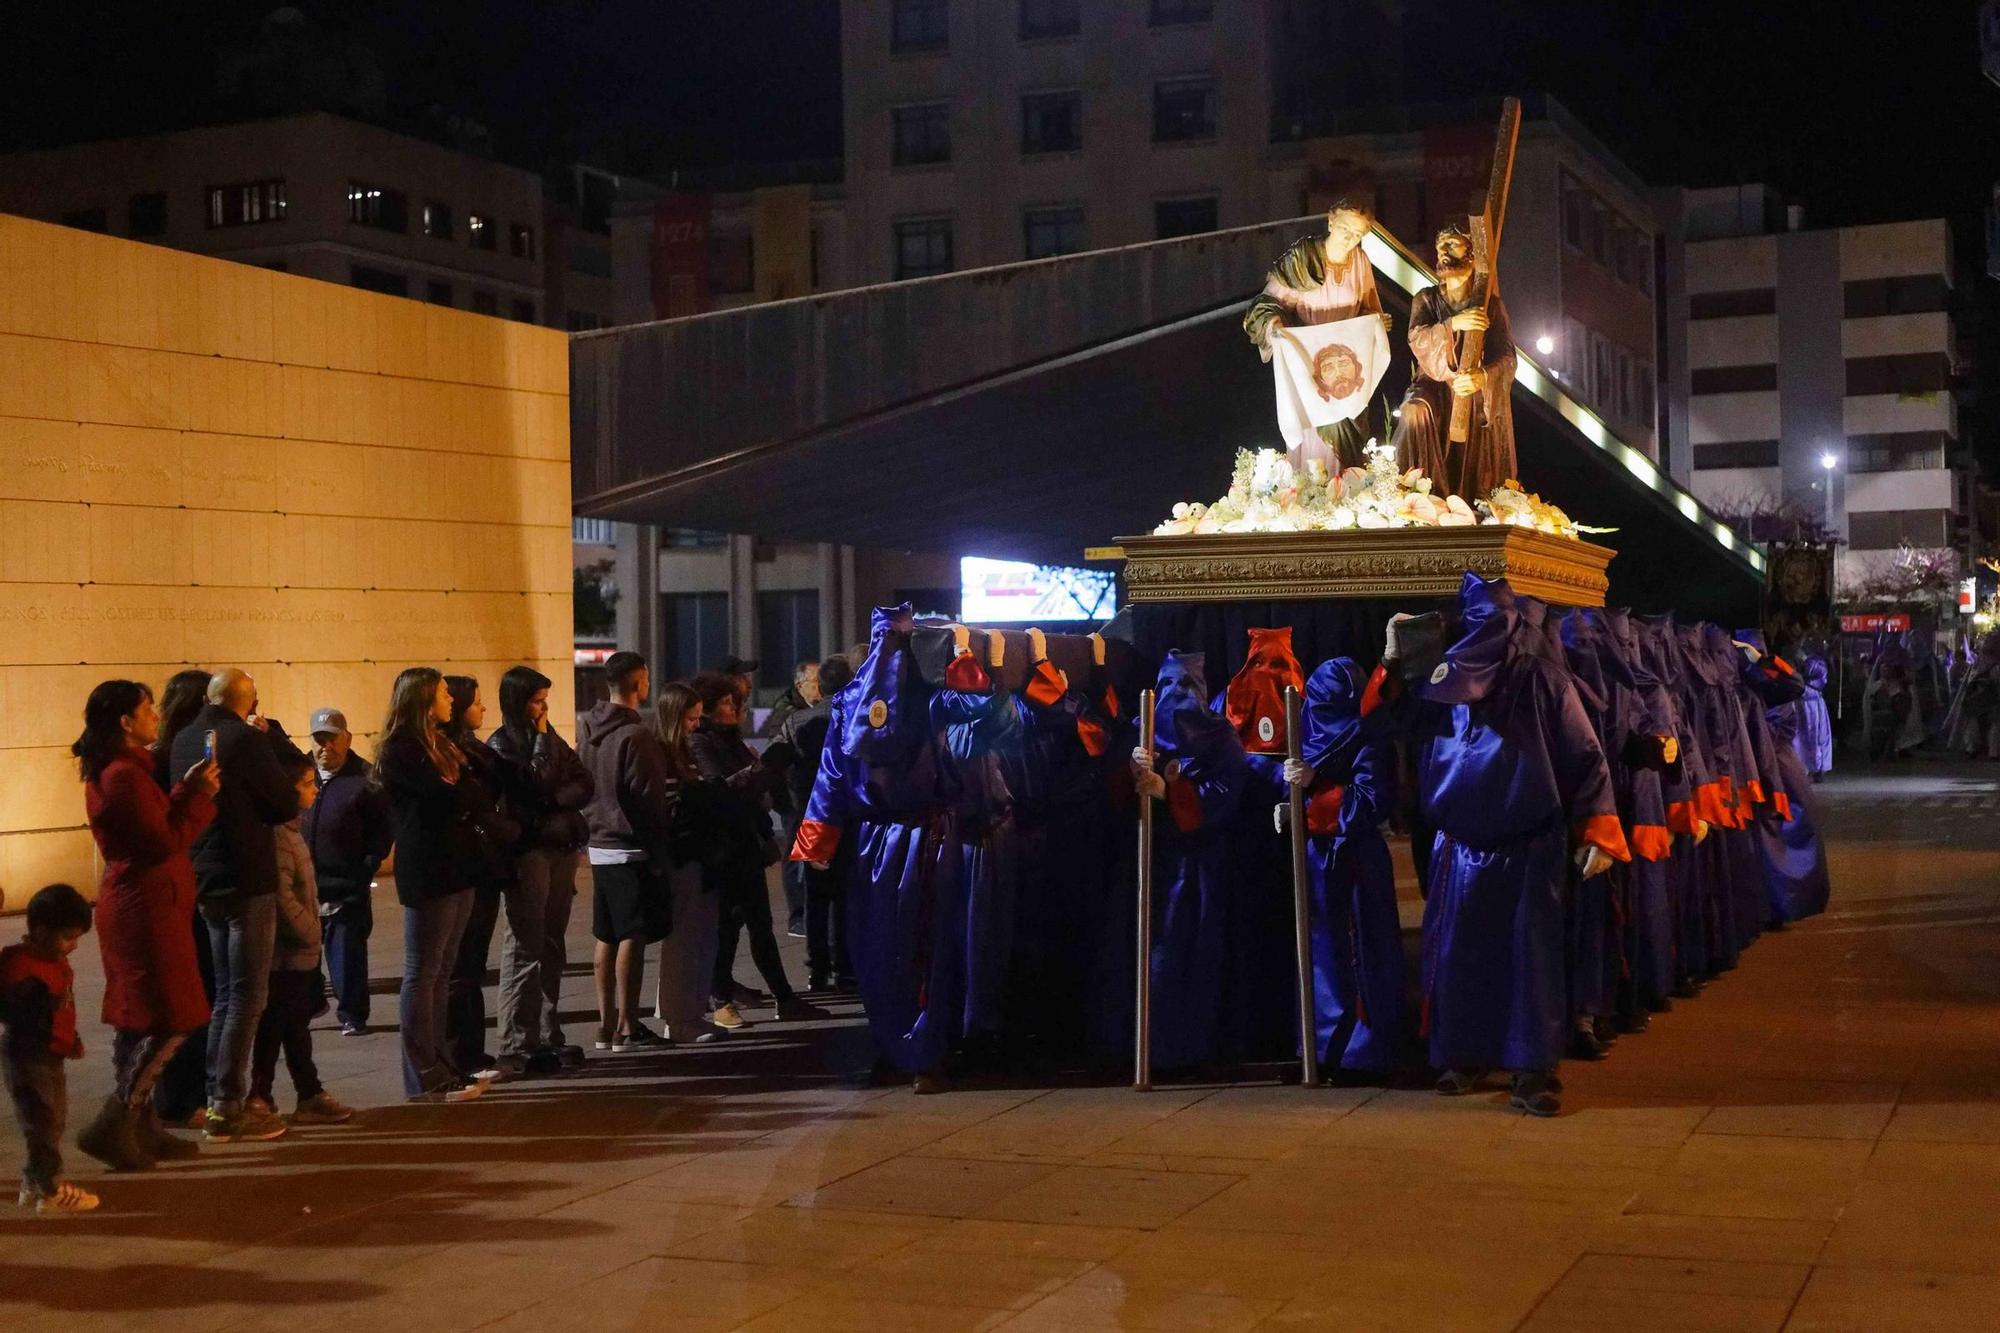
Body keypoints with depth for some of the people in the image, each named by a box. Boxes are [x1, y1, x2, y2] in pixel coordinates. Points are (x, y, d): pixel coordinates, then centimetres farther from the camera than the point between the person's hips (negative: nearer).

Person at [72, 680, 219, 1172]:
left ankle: (139, 1126, 21)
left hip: (134, 903, 11)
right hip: (146, 906, -11)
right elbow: (166, 844, -20)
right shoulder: (124, 775, -19)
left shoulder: (115, 770, 13)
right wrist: (199, 797, -11)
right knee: (170, 1021, -7)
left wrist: (186, 790, 7)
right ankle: (113, 1127, -7)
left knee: (136, 1021, 14)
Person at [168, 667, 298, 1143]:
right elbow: (287, 805, -12)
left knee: (225, 995, 18)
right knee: (246, 997, -2)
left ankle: (217, 1099, 20)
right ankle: (228, 1109, -2)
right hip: (248, 881, -8)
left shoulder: (184, 741, 6)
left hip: (205, 881, 8)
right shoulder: (246, 740, -16)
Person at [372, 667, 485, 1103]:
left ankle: (438, 1068, 16)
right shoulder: (400, 751, -11)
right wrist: (474, 794, -1)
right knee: (423, 975, -4)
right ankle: (424, 1079, -1)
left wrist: (463, 796, -8)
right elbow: (446, 797, -19)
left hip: (455, 870, 9)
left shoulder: (439, 744, 18)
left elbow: (464, 798, 14)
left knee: (440, 973, 11)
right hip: (427, 874, -9)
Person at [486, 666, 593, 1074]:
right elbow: (535, 785, -17)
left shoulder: (552, 739, 16)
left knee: (553, 947, 8)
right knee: (525, 949, -8)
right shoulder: (501, 745, -4)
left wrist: (555, 799, -10)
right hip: (527, 852, -7)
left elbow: (584, 785, 8)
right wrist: (541, 740, -8)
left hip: (561, 848, 7)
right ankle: (516, 1046, -7)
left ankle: (548, 1037, 14)